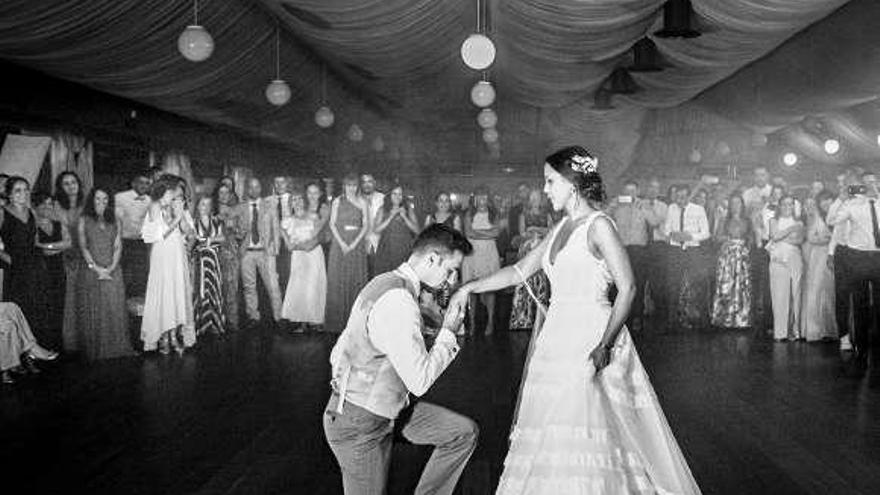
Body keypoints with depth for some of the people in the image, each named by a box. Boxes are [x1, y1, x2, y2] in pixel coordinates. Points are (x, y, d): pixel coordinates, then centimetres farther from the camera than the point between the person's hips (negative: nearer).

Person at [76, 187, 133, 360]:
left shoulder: (115, 221, 13)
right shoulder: (84, 220, 7)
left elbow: (118, 246, 7)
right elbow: (82, 247, 0)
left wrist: (111, 268, -7)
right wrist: (96, 267, -11)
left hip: (112, 272, 2)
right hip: (91, 272, -2)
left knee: (115, 311, 0)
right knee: (93, 312, -1)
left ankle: (116, 347, 5)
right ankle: (94, 350, 4)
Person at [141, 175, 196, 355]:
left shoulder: (181, 208, 11)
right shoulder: (155, 207, -3)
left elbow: (187, 231, 2)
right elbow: (160, 234, -11)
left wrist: (181, 215, -11)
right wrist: (175, 219, -14)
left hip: (178, 254, 5)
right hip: (162, 254, -5)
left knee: (179, 292, 3)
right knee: (163, 292, -4)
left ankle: (175, 335, 8)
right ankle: (163, 338, 1)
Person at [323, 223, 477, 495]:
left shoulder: (386, 282, 4)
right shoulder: (399, 301, -29)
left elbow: (337, 353, 10)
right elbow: (420, 381, -27)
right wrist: (448, 332, -15)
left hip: (387, 408, 9)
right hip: (359, 423, -9)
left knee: (464, 432, 6)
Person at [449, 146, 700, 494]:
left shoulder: (598, 225, -9)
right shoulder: (563, 227, 13)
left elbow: (628, 288, -15)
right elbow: (521, 270, 18)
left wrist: (605, 345, -21)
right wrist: (470, 287, 13)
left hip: (589, 340, -7)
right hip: (558, 336, 8)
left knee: (585, 426, -6)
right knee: (551, 428, 8)